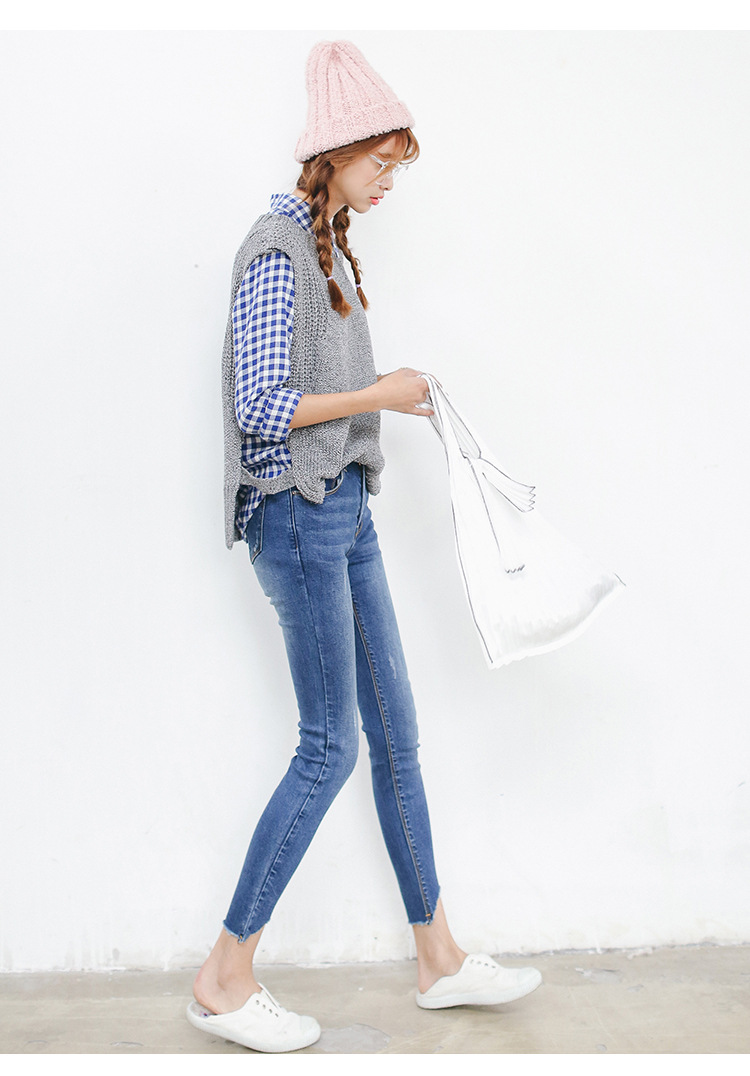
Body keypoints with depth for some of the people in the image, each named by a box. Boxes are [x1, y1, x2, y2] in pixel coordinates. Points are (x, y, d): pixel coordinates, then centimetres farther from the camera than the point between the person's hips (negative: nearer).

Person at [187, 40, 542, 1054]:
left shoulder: (328, 248, 16)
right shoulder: (276, 251, -12)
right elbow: (263, 407, -19)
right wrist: (379, 394, -11)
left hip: (344, 512, 9)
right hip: (298, 514, -9)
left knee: (395, 733, 11)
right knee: (330, 745, -5)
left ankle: (440, 958, 24)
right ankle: (224, 979, 10)